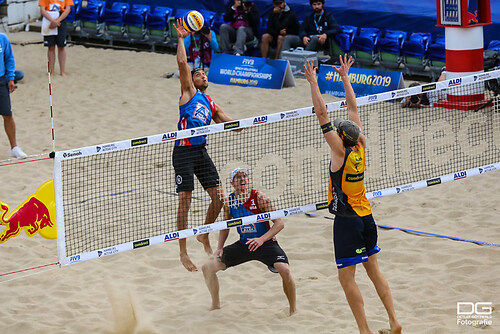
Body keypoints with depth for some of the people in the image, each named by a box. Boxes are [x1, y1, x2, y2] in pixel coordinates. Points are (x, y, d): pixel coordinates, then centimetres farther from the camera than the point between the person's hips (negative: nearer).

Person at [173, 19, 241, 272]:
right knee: (185, 201, -5)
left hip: (202, 151, 6)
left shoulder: (211, 105, 20)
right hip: (184, 150, -6)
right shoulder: (189, 92, 6)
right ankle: (183, 253, -1)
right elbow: (182, 63, -6)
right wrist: (181, 38, -8)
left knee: (218, 197, 2)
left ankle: (204, 236, 27)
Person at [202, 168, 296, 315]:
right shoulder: (229, 201, -5)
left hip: (265, 243, -5)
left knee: (285, 270, -32)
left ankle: (293, 309, -9)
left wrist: (262, 239, -30)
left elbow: (279, 223, -18)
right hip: (244, 244, 5)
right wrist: (220, 248, -2)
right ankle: (215, 304, 24)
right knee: (208, 268, 1)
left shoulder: (259, 198, -18)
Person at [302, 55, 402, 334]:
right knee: (374, 270, 16)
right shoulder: (361, 147, -2)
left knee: (347, 277, -1)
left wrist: (313, 83, -15)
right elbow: (353, 109, 8)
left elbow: (322, 115, -18)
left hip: (347, 221, -7)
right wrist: (345, 78, 14)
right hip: (366, 216, 7)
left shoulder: (340, 151, -17)